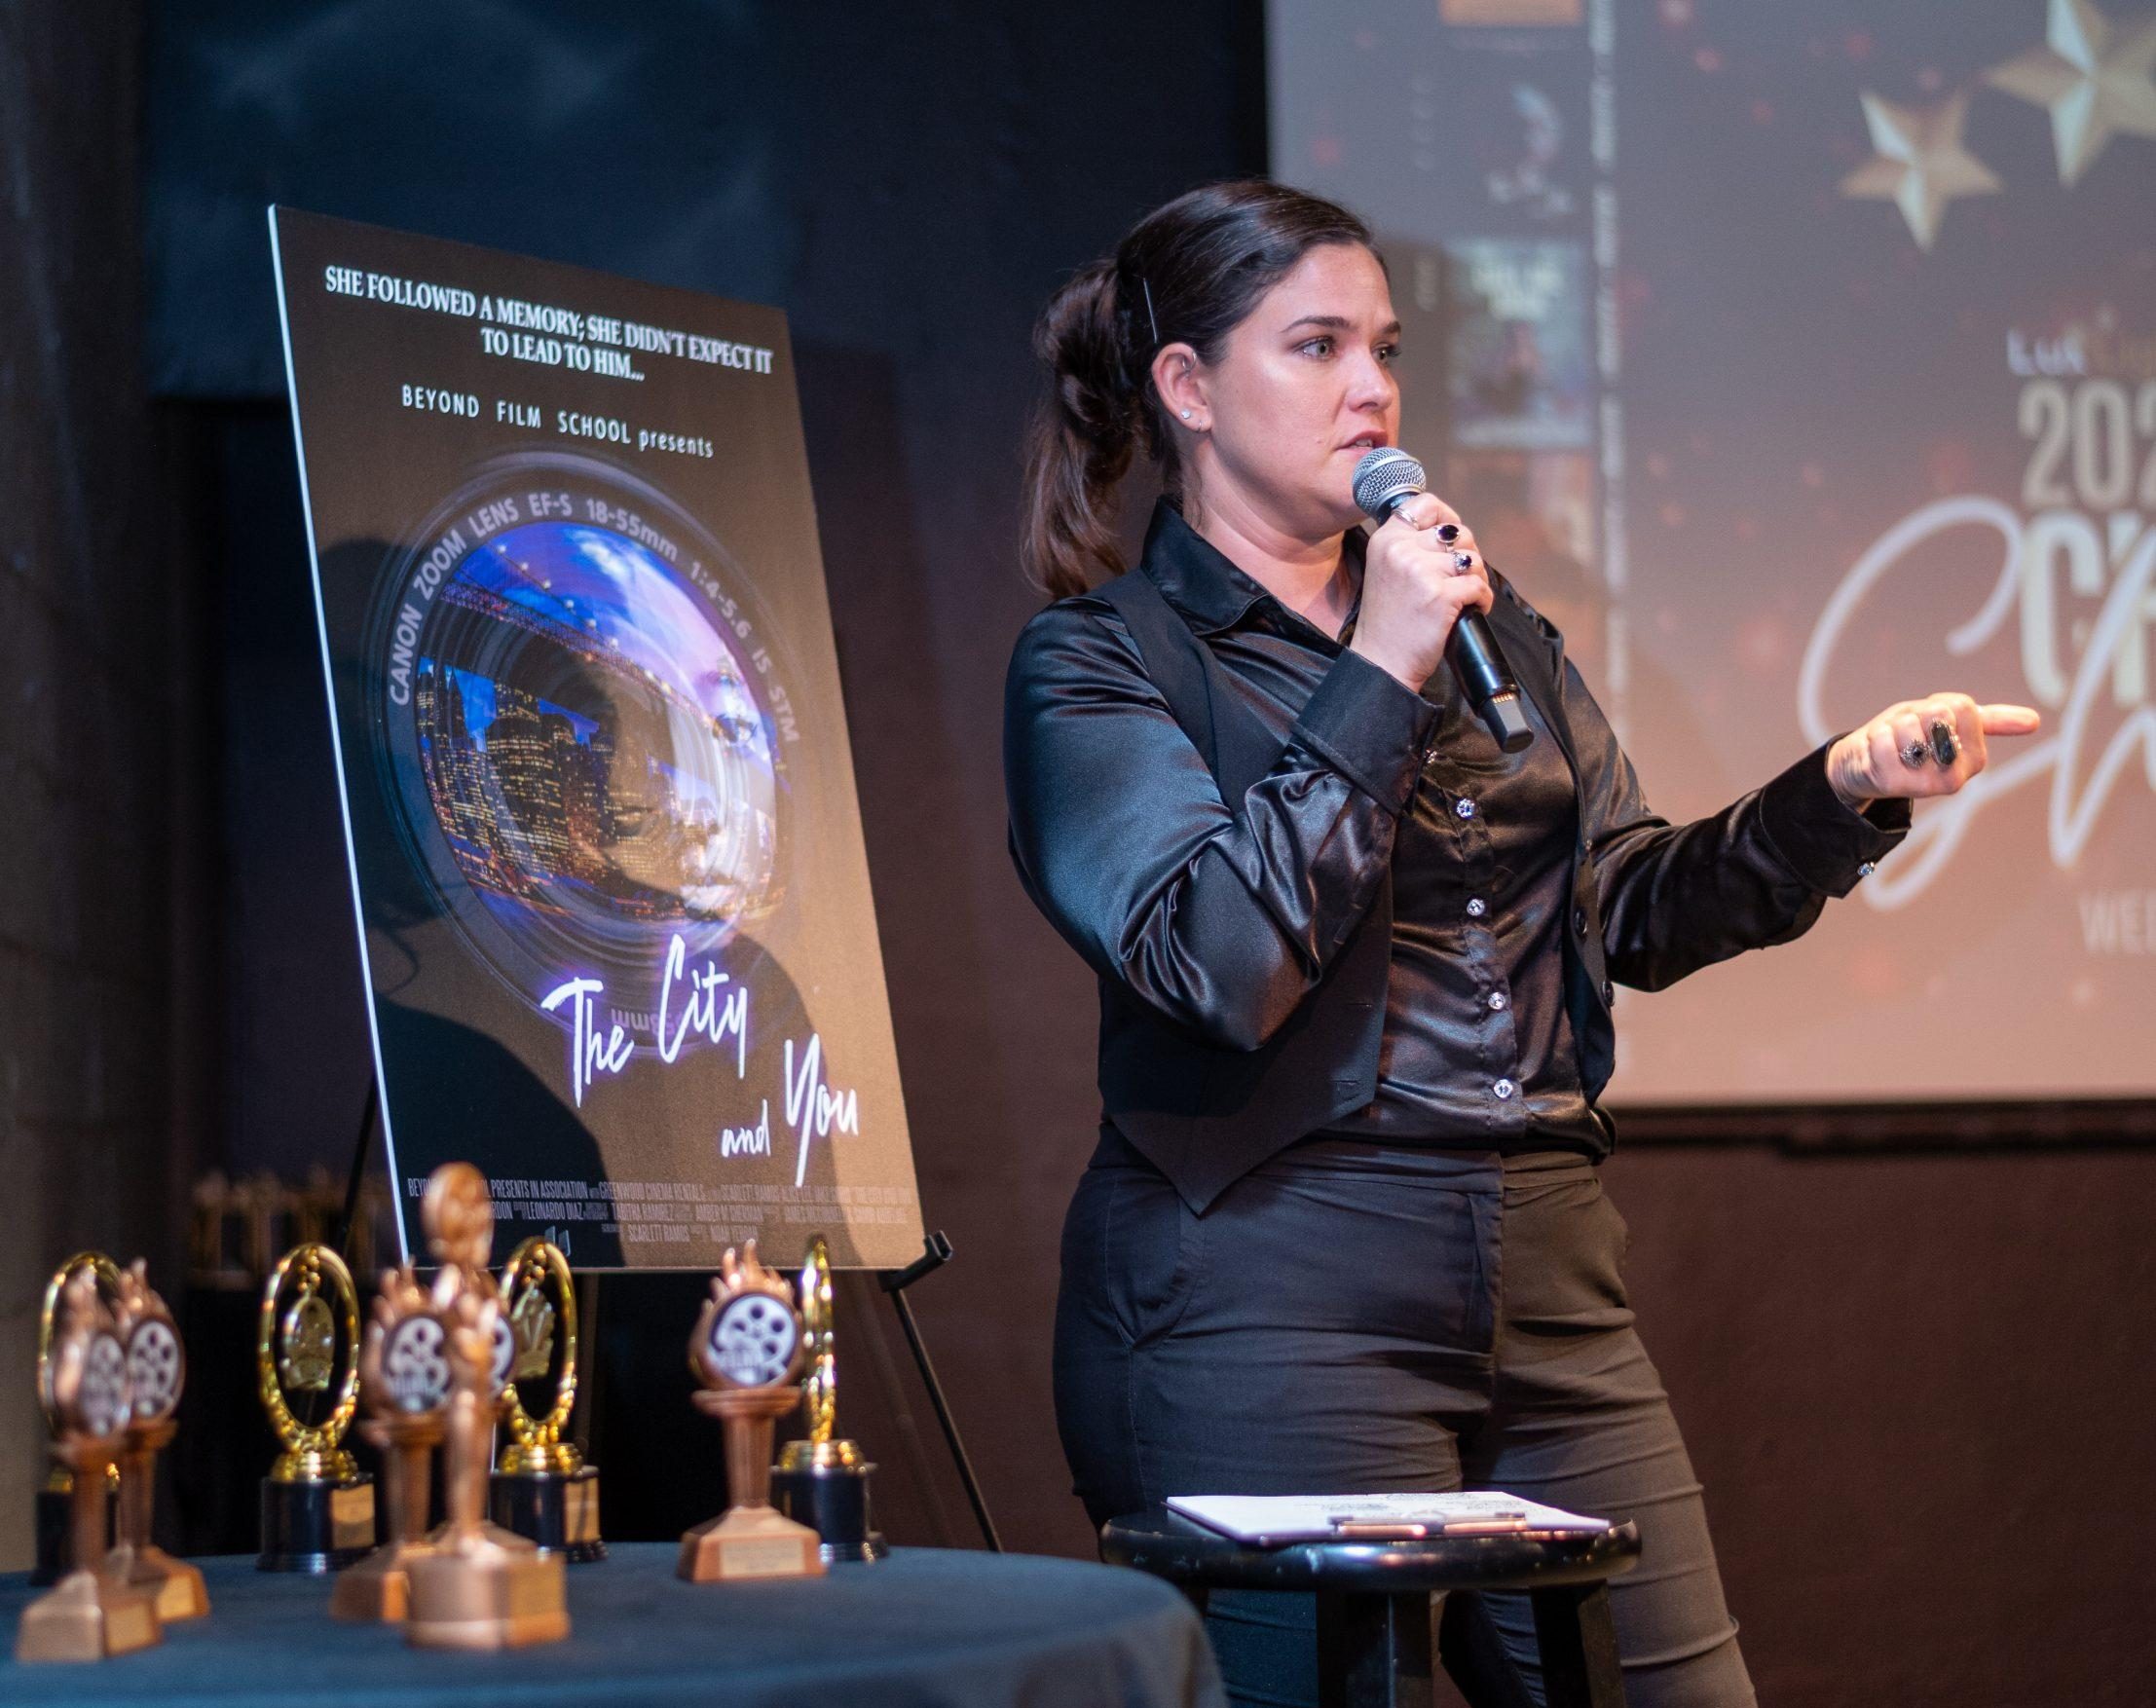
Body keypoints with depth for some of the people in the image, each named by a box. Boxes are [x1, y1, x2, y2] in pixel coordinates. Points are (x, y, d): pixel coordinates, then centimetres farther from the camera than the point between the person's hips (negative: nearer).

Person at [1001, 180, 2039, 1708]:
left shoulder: (1487, 624, 17)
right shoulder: (1101, 662, -1)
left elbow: (1632, 909, 17)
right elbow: (1215, 962, -16)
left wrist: (1842, 796, 2)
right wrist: (1377, 677, -15)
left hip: (1548, 1294, 6)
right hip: (1269, 1301, -6)